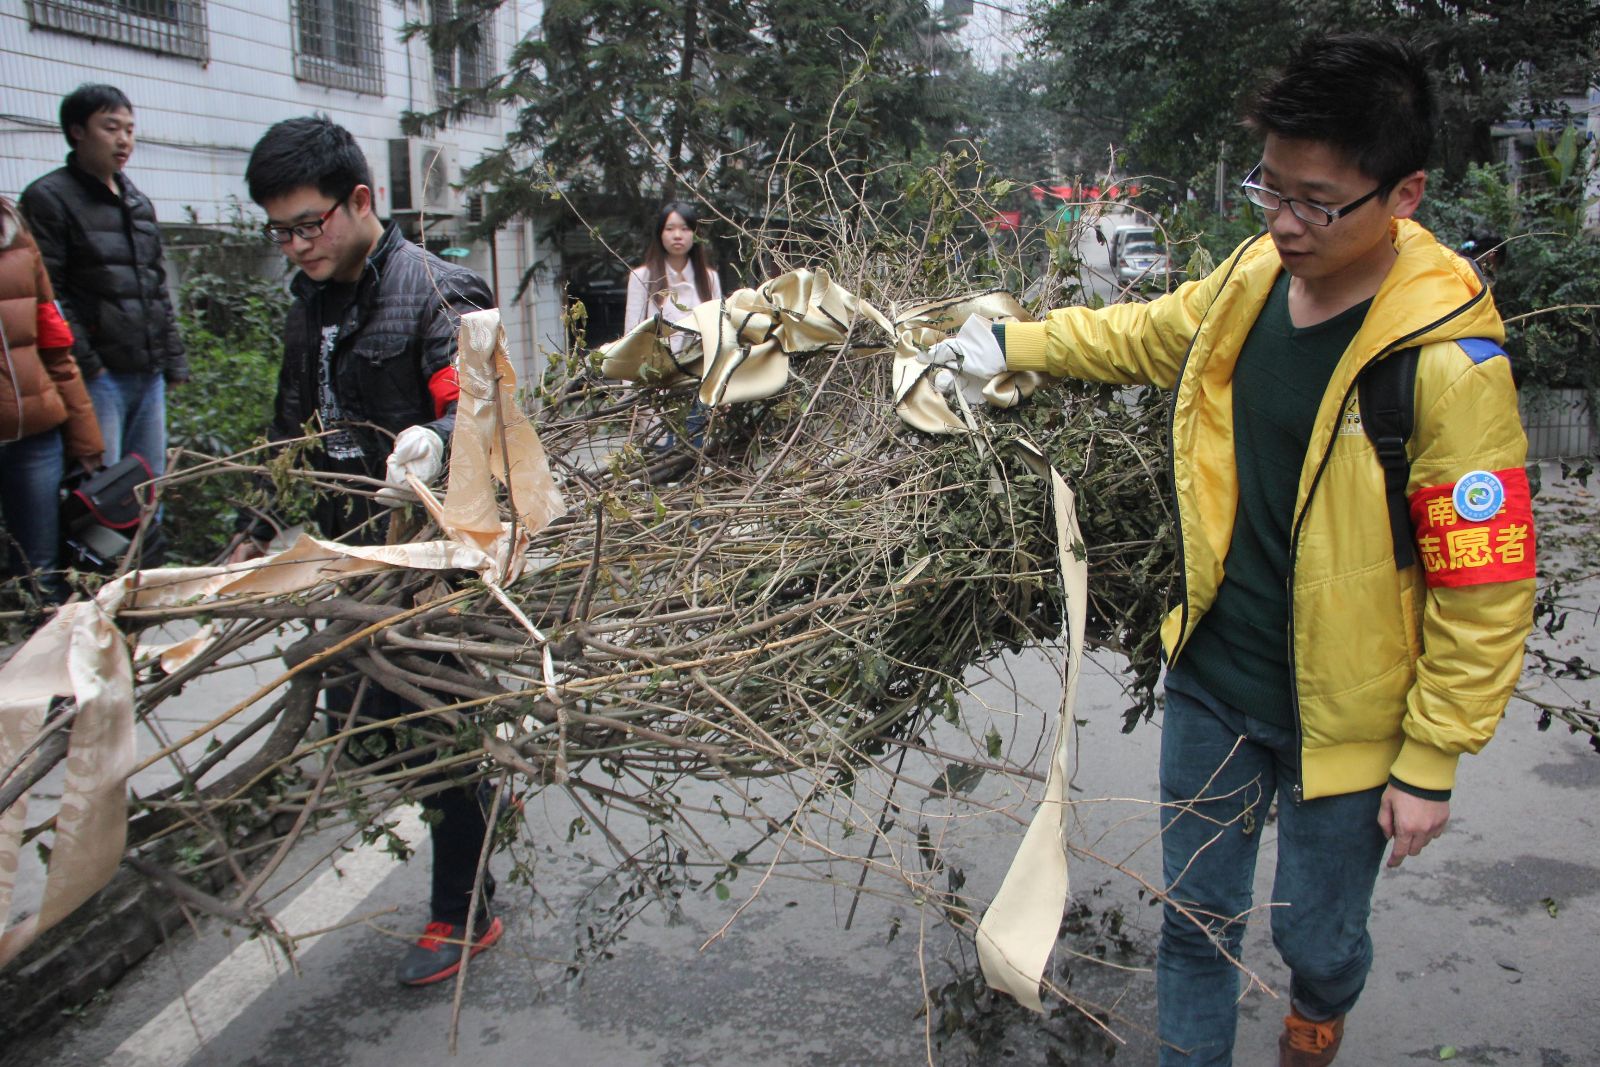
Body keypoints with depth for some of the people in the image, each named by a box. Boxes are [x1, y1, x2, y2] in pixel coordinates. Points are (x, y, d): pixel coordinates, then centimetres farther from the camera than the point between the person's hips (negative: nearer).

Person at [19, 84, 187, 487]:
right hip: (98, 377, -7)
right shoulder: (48, 199, -4)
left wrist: (174, 359, 16)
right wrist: (86, 363, -16)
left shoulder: (138, 202, 19)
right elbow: (48, 296, -11)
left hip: (149, 376, 7)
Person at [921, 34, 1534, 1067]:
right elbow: (1146, 334, 17)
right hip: (1211, 681, 5)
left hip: (1343, 712, -4)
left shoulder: (1447, 361, -23)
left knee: (1317, 936, 17)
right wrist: (1011, 343, 17)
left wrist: (1430, 766, -12)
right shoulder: (1253, 275, -5)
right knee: (1198, 919, 16)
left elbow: (1484, 588, -17)